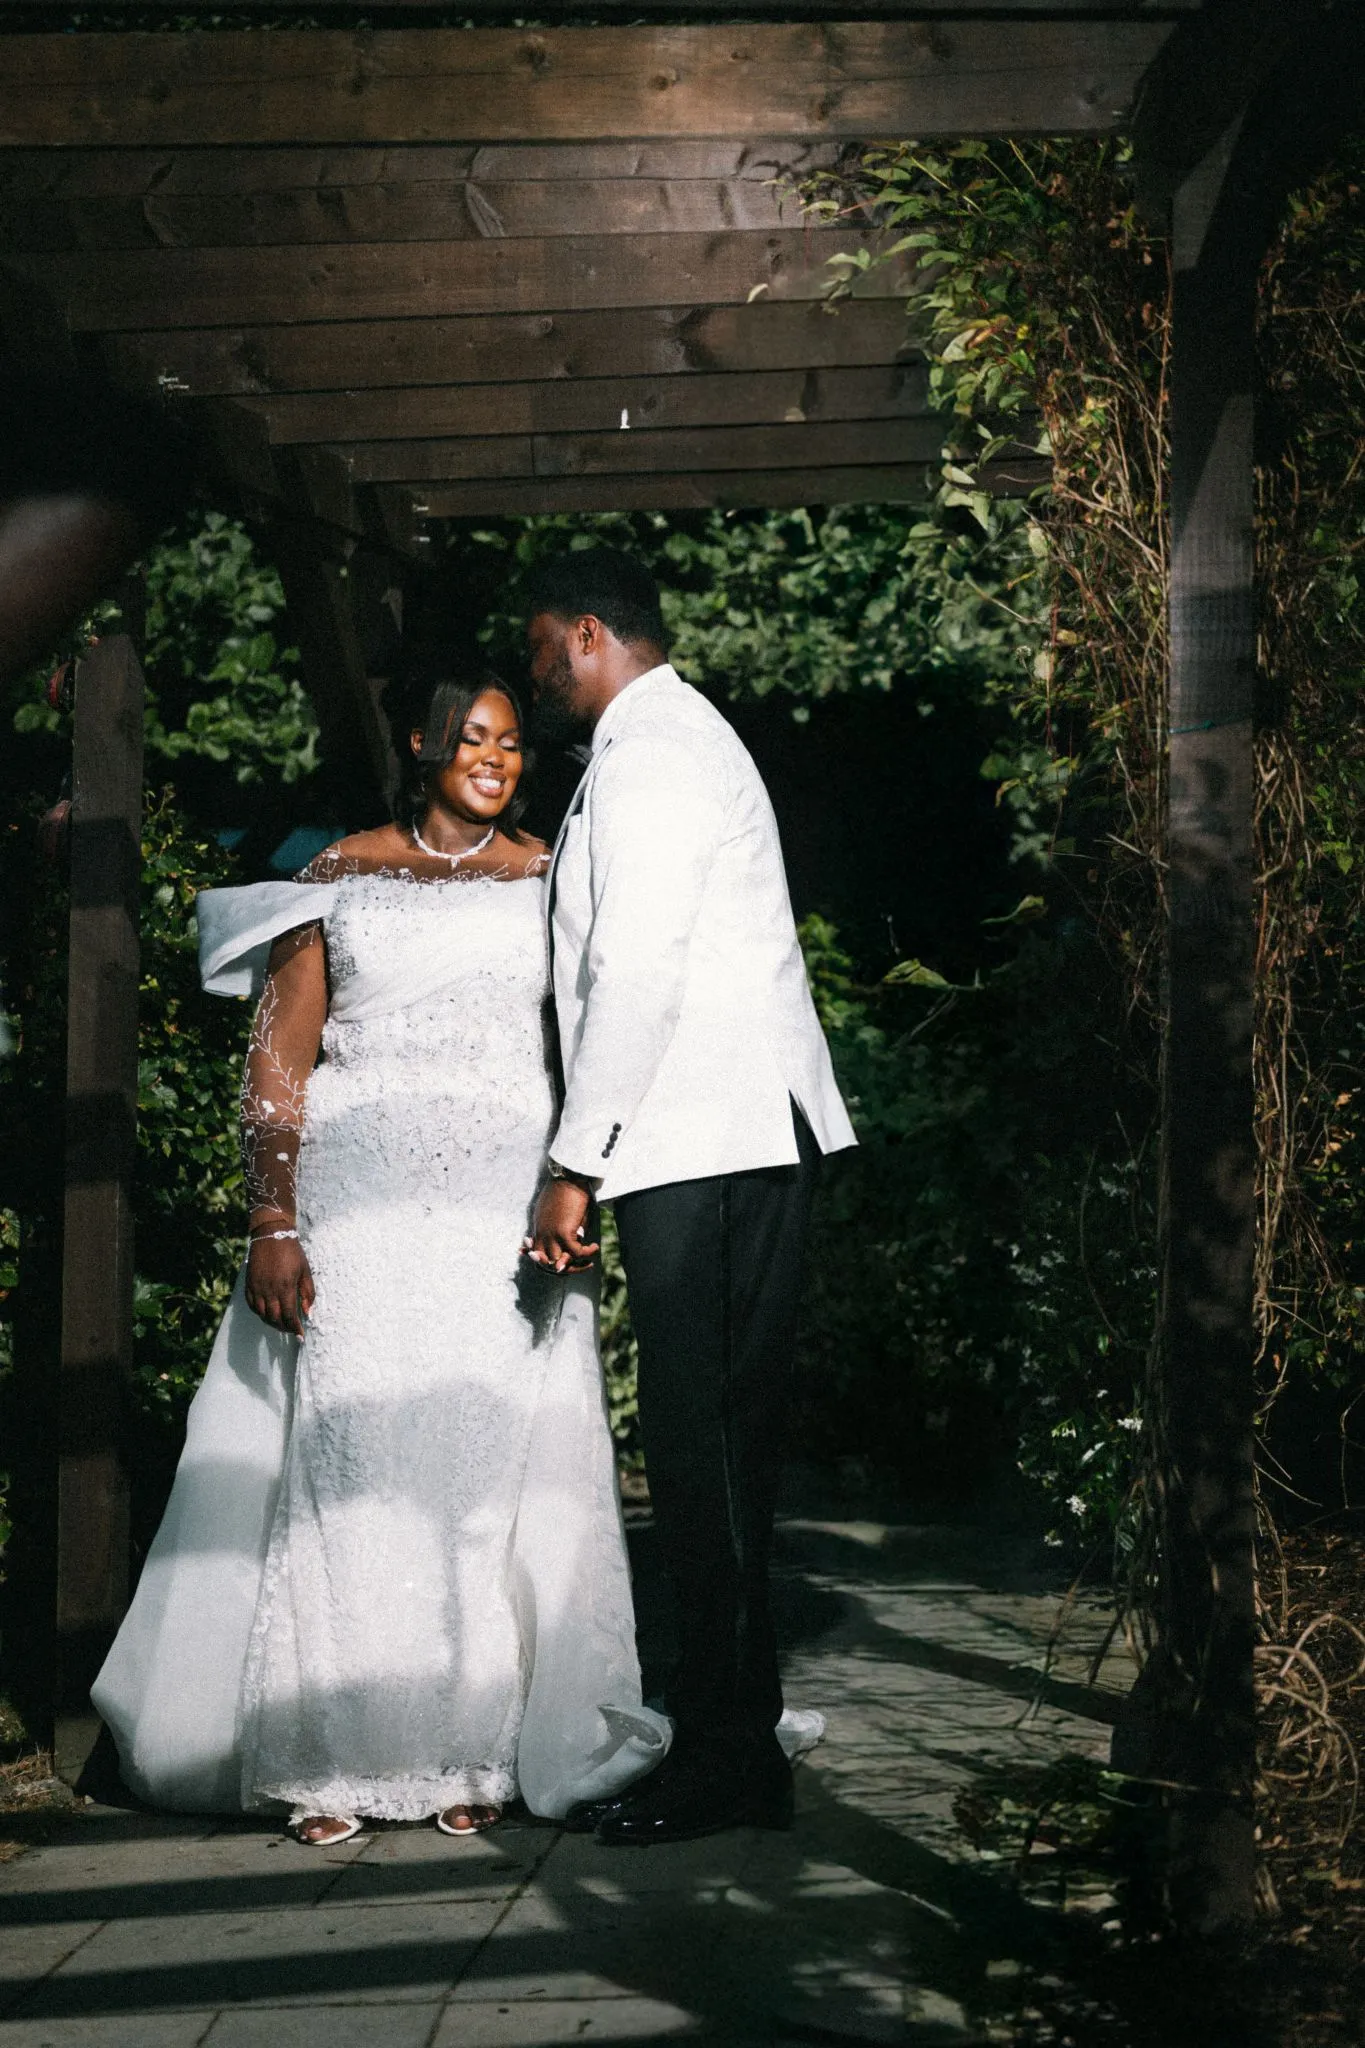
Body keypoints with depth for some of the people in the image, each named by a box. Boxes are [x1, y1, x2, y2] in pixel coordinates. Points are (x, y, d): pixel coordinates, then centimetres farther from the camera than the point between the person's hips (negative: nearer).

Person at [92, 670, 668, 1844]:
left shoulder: (547, 881, 12)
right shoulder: (343, 875, 9)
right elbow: (282, 1056, 4)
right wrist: (273, 1224, -5)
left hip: (506, 1208, 1)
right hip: (362, 1204, -1)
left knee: (493, 1467, -2)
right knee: (351, 1463, -4)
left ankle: (476, 1752, 5)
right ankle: (335, 1760, 1)